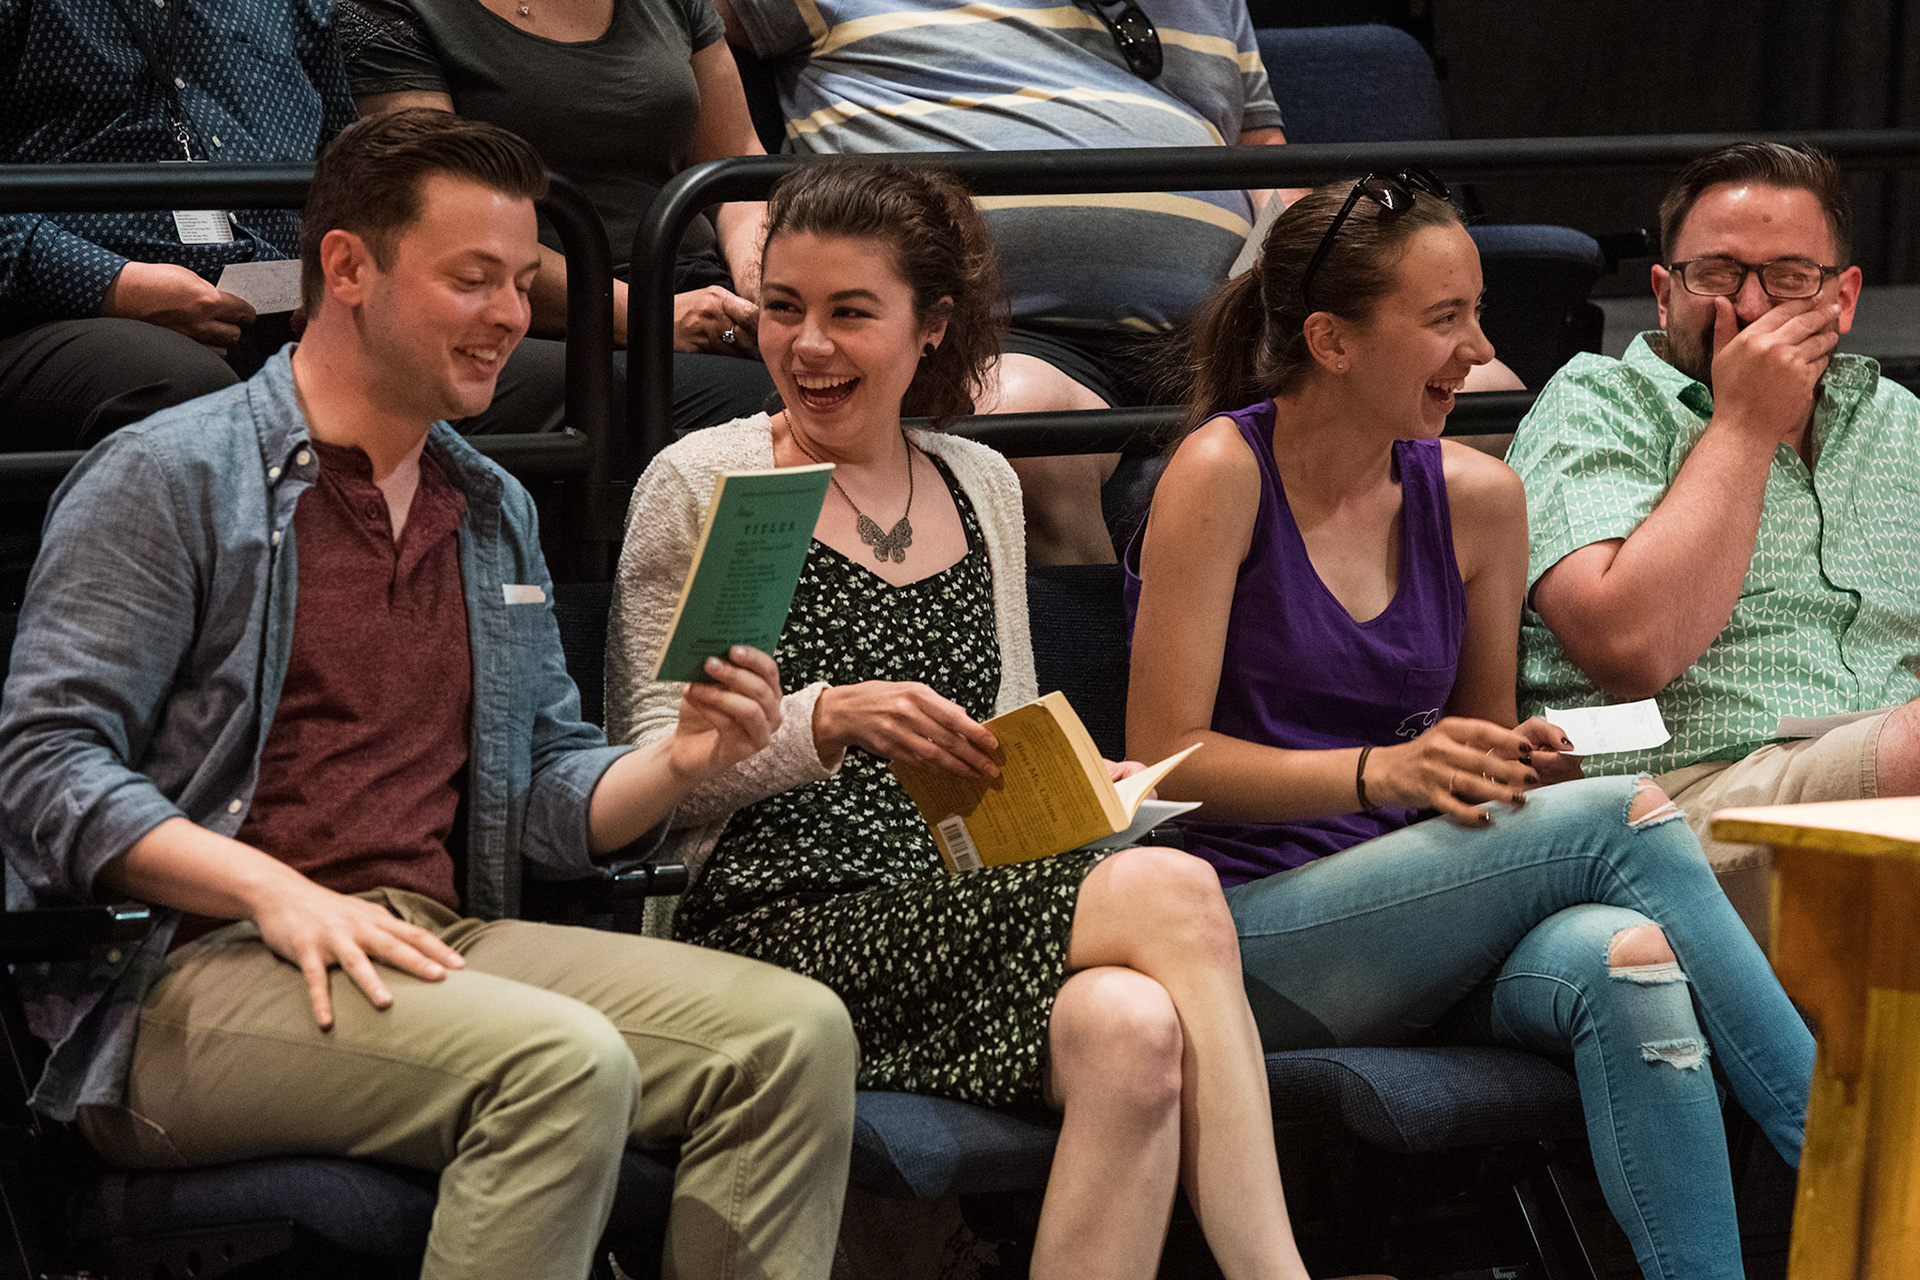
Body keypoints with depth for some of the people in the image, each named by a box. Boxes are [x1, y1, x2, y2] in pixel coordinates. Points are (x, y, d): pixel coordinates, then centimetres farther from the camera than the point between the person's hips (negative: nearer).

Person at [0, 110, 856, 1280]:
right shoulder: (171, 478, 0)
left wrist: (678, 762, 2)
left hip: (437, 948, 7)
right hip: (192, 979, -7)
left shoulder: (497, 512, 23)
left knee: (795, 1032, -15)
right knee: (563, 1062, -33)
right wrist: (277, 895, -21)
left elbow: (551, 787, 25)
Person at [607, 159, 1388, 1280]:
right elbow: (652, 766, -4)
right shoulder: (702, 486, 2)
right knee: (1172, 893, -29)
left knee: (1134, 1032, -33)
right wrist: (832, 720, -20)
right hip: (781, 926, -5)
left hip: (959, 923, 5)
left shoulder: (983, 486, 18)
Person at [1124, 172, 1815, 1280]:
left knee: (1627, 963, -32)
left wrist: (1523, 763, -3)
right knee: (1631, 819, -24)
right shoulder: (1224, 473, -6)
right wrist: (1382, 772, -22)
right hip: (1251, 928, -5)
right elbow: (1165, 760, -10)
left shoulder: (1476, 497, 9)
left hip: (1418, 932, 5)